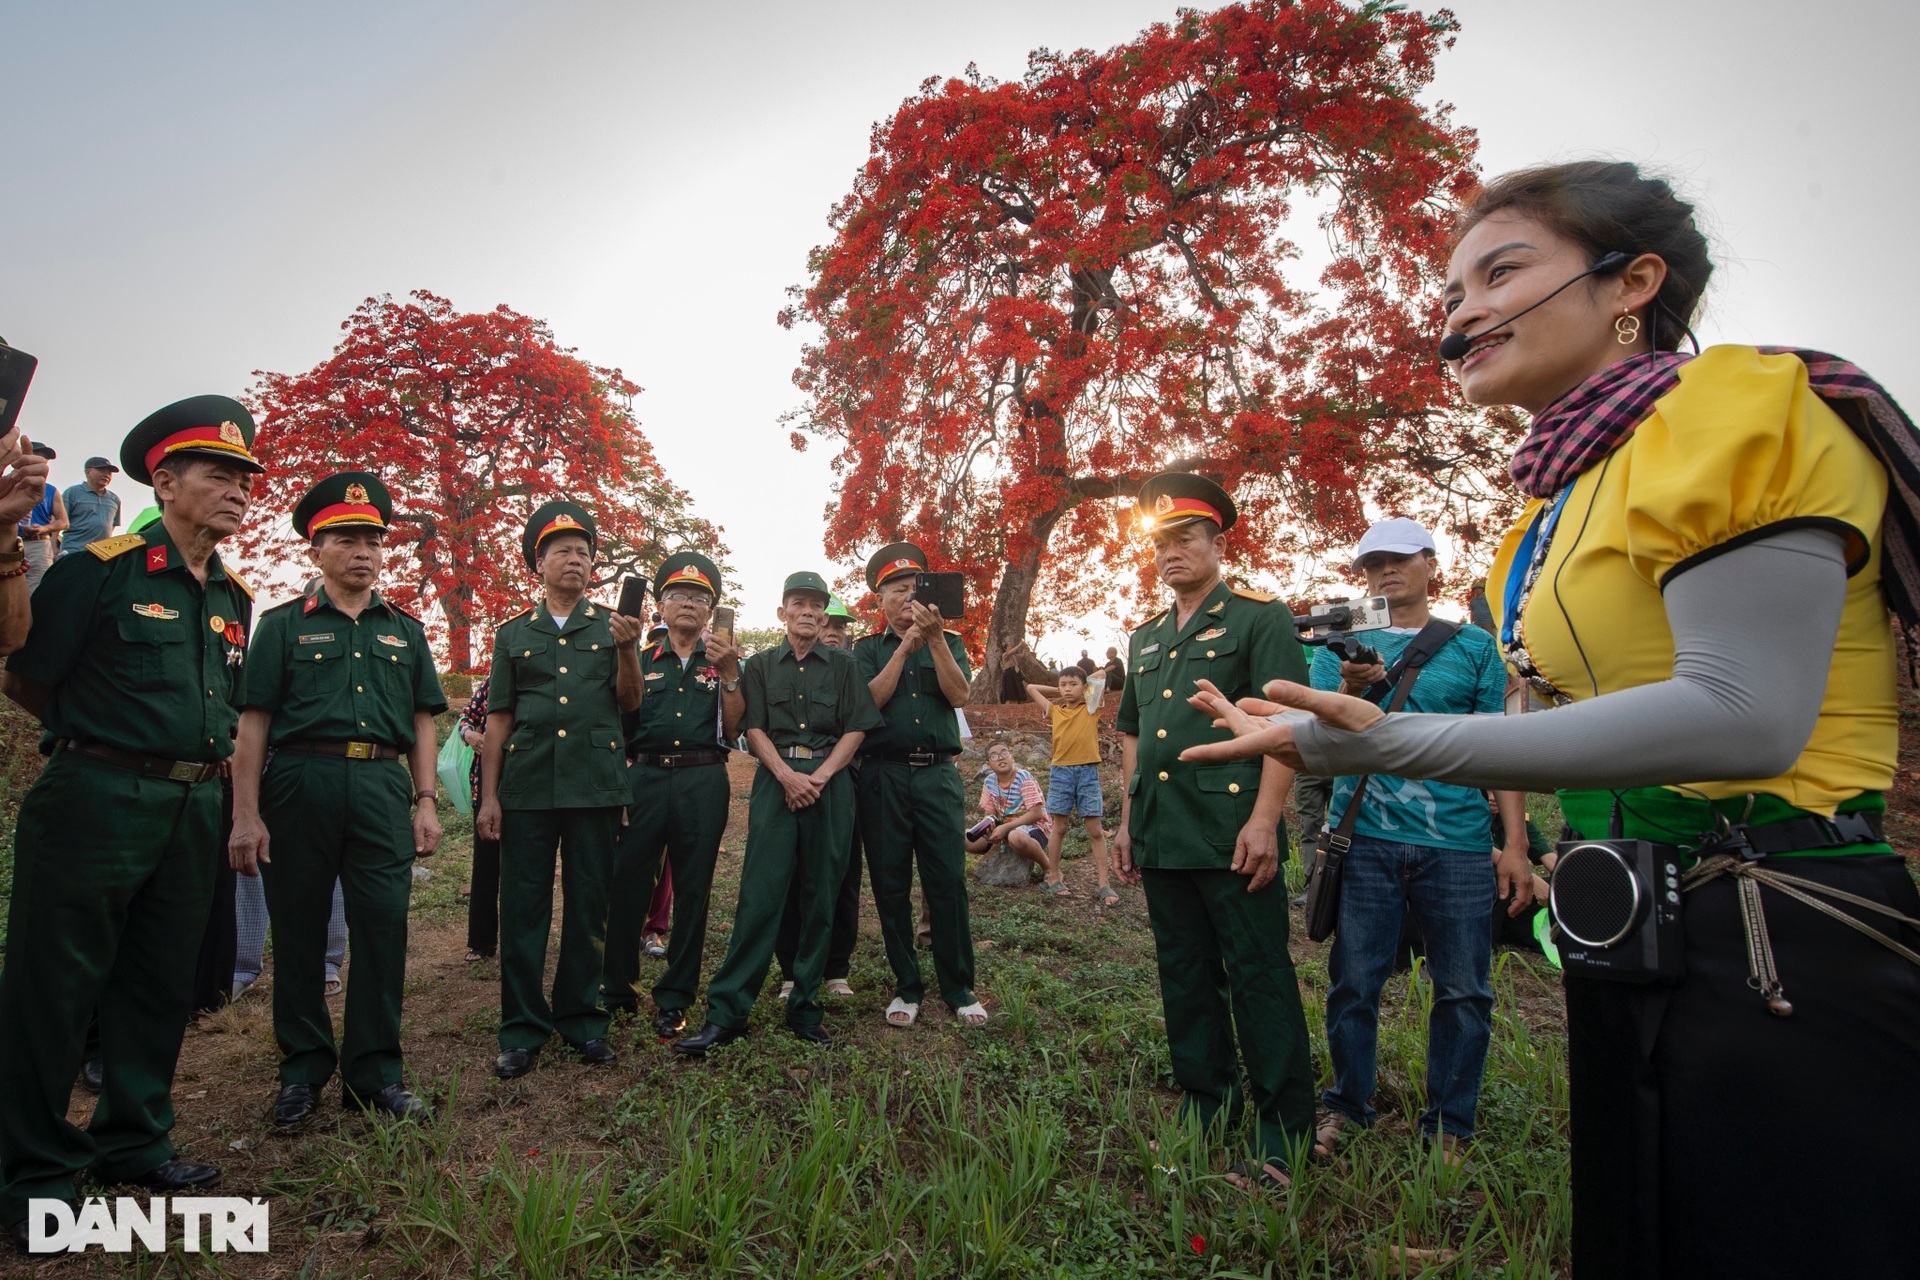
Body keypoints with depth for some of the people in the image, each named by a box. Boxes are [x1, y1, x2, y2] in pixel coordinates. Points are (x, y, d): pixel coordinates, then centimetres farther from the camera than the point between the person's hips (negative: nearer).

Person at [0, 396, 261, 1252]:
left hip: (192, 811, 6)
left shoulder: (235, 599, 10)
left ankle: (133, 1141, 30)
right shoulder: (99, 571, -9)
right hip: (95, 807, -6)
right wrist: (103, 741, 5)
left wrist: (199, 757, 11)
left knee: (161, 985, 15)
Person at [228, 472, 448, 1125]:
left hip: (383, 788, 2)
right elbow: (254, 722, 0)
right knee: (299, 932, 7)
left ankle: (375, 1072, 14)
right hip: (299, 784, -2)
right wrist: (246, 815, -7)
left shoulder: (405, 630, 15)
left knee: (383, 930, 2)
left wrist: (426, 802, 4)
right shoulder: (284, 624, 6)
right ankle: (304, 1069, 23)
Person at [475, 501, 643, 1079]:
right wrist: (488, 795, 4)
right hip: (527, 785, 1)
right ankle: (522, 1030, 15)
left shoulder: (613, 625, 10)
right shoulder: (513, 633, 12)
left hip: (595, 786, 0)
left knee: (589, 906, 7)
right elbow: (499, 719, 9)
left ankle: (582, 1020, 19)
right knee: (523, 907, 3)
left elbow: (629, 700, -2)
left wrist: (626, 650, -20)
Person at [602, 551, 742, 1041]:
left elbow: (733, 730, 1)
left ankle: (674, 999, 16)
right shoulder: (641, 660, 14)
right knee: (626, 885, -2)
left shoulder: (722, 662, 13)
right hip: (646, 777, 0)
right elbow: (621, 723, 12)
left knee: (692, 891, 4)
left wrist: (729, 675, -9)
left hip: (703, 781, 0)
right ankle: (617, 990, 16)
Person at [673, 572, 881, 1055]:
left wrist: (820, 776, -11)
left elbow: (856, 729, 3)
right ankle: (725, 1013, -3)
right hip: (776, 779, -1)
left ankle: (805, 1006, 13)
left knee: (821, 895, 3)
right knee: (759, 894, -7)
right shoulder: (760, 666, 12)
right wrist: (788, 776, -12)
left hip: (830, 781, 1)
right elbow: (753, 729, 3)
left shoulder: (843, 667, 11)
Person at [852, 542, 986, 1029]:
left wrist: (935, 638, -14)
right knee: (891, 886, 4)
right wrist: (905, 647, -11)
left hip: (938, 774, 0)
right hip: (883, 776, 0)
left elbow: (958, 694, -5)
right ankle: (907, 987, 17)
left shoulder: (949, 643, 13)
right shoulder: (868, 648, 11)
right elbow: (870, 700, -6)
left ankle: (958, 989, 8)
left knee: (948, 882, -4)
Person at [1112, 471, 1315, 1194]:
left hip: (1232, 834, -7)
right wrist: (1127, 821, 16)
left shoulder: (1259, 619, -3)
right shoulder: (1146, 639, 17)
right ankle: (1205, 1108, 30)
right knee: (1185, 977, 15)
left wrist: (1264, 818, -18)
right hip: (1162, 839, 7)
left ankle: (1282, 1135, 15)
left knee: (1259, 978, 1)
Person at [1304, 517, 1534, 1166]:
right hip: (1365, 838, 0)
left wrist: (1516, 844, -1)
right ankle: (1345, 1108, 23)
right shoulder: (1341, 646, 10)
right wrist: (1349, 689, -20)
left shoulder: (1472, 645, 10)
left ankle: (1449, 1126, 22)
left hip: (1458, 843, 0)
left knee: (1464, 989, 5)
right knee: (1354, 981, 5)